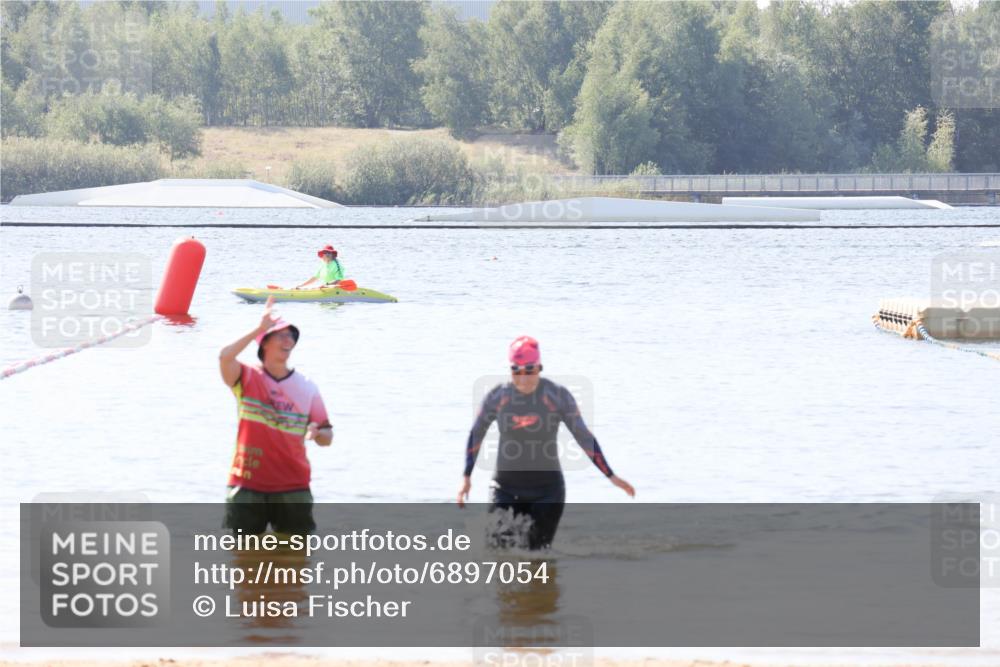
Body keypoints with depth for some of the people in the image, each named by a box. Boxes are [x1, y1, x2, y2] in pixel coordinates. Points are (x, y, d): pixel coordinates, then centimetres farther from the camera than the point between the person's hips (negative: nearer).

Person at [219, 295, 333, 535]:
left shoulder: (307, 387, 4)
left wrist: (316, 434, -17)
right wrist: (259, 328, -24)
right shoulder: (247, 378, -3)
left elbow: (327, 438, 6)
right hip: (248, 482, -2)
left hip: (292, 485, 2)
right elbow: (225, 357, -25)